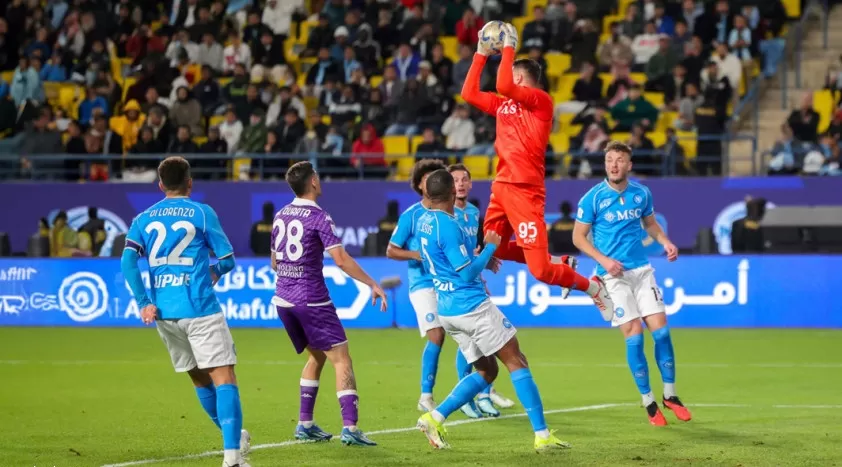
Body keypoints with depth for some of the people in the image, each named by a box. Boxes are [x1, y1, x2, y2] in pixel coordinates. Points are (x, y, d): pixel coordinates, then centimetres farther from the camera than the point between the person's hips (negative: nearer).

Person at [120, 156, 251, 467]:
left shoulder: (144, 219, 12)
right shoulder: (202, 213, 1)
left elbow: (128, 262, -2)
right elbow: (227, 260, 3)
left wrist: (143, 302, -3)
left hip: (163, 313, 5)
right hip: (200, 309, -5)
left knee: (200, 380, 20)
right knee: (224, 379, -8)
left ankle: (234, 438, 32)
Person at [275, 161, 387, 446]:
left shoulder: (280, 216, 9)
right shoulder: (318, 218, -12)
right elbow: (341, 259, -20)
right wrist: (372, 284, -15)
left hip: (283, 300, 7)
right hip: (312, 301, -7)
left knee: (316, 356, 22)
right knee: (341, 359, -5)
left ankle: (305, 424, 17)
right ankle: (350, 428, -16)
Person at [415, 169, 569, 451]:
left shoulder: (423, 221, 9)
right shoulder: (447, 226, -18)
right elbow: (468, 273, -17)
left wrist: (480, 258, 20)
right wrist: (490, 247, -6)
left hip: (447, 309, 9)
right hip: (472, 306, -9)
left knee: (486, 371, 14)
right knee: (517, 362, -1)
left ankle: (435, 418, 1)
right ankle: (542, 435, -4)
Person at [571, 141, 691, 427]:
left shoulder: (641, 194, 3)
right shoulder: (592, 199, -8)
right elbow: (578, 237, -2)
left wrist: (665, 242, 1)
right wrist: (603, 260, -15)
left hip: (642, 271, 3)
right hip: (614, 275, -3)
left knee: (661, 331, -3)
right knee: (634, 337, -8)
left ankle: (670, 395, 12)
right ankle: (648, 402, 6)